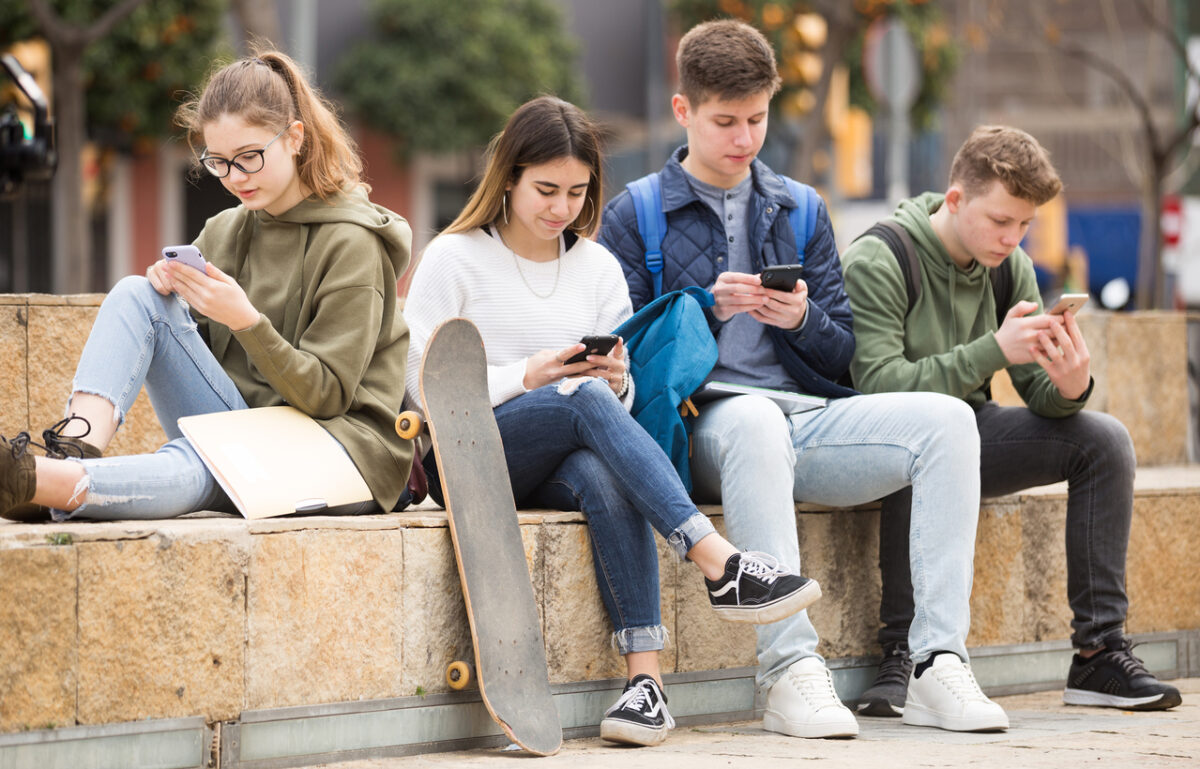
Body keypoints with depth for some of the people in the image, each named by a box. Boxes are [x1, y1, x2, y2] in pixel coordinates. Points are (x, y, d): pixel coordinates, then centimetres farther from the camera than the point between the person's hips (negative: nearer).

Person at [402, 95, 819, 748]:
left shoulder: (596, 267, 14)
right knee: (583, 400, -35)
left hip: (558, 464, 3)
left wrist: (617, 381, -11)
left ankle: (645, 677, -45)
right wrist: (527, 377, -19)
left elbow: (619, 405, 13)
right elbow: (424, 387, -6)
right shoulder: (454, 259, 2)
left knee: (603, 476, -36)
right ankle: (720, 565, -45)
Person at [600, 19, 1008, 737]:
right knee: (756, 420, -41)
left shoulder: (800, 213, 21)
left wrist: (802, 320, -5)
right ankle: (790, 668, -43)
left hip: (802, 422, 4)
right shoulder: (634, 216, 9)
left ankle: (940, 661, -28)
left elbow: (841, 358, 17)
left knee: (945, 418, -21)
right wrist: (707, 309, -14)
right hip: (698, 428, -4)